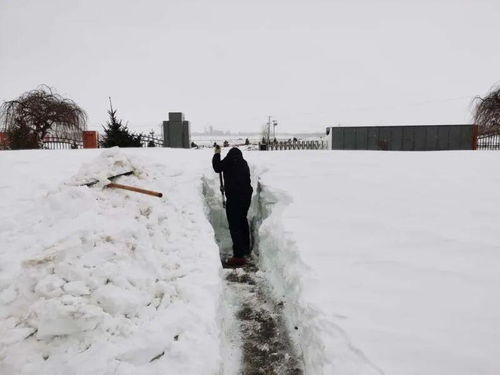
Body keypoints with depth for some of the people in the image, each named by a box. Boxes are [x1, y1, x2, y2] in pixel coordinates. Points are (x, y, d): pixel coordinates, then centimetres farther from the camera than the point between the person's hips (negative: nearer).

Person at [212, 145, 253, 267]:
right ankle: (246, 249, 42)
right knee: (242, 221, 26)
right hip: (246, 195, 9)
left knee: (234, 226, -8)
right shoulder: (243, 163, 16)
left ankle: (239, 256, -12)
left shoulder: (230, 159, -7)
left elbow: (217, 168, -3)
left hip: (234, 197, -9)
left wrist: (217, 154, 12)